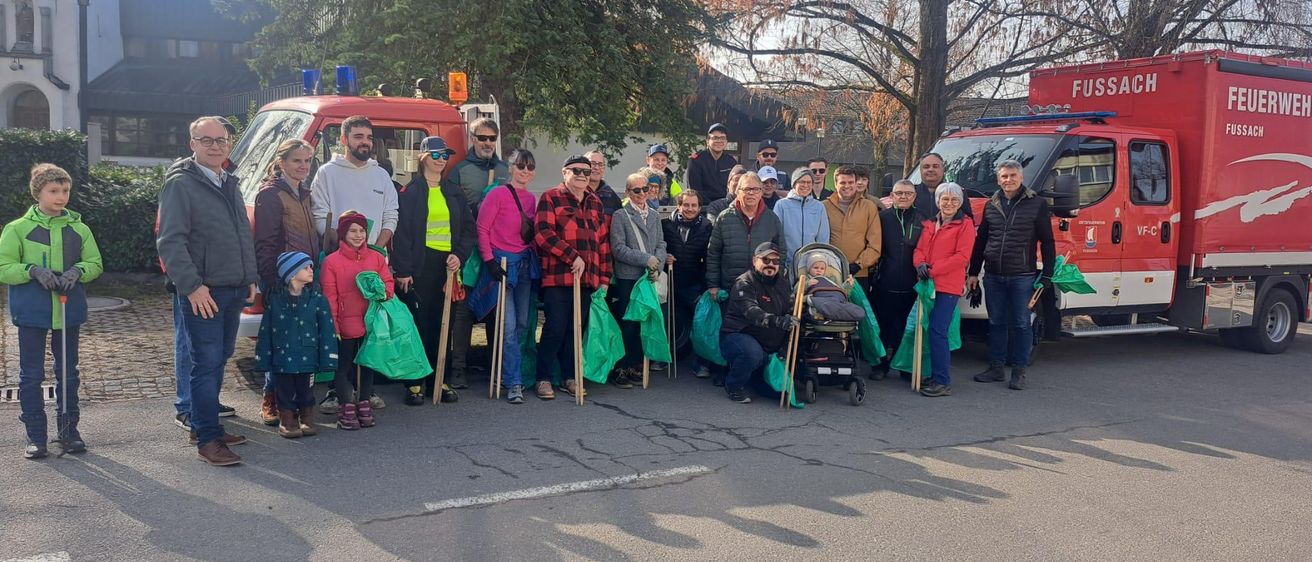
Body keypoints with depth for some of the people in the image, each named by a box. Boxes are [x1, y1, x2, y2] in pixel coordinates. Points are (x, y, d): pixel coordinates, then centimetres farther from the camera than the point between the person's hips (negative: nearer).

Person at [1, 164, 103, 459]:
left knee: (68, 373, 11)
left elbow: (95, 263, 8)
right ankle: (35, 436, 13)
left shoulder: (79, 229, 4)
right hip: (31, 311, -2)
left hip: (69, 310, 2)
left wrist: (77, 271, -12)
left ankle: (68, 430, 22)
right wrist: (33, 270, -20)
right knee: (31, 375, 4)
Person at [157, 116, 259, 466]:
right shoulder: (180, 184, -8)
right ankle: (208, 439, 0)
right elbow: (170, 241, -15)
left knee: (219, 359, 14)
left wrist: (250, 278, 18)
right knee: (206, 364, -6)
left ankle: (202, 423, 26)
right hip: (203, 292, -8)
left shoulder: (229, 184, 17)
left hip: (234, 291, 8)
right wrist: (192, 285, -21)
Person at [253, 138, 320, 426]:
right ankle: (271, 400, 6)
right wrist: (270, 279, -19)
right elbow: (265, 243, -14)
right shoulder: (270, 194, -8)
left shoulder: (304, 193, 17)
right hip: (282, 279, -8)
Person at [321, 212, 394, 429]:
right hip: (345, 326, -3)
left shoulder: (376, 257, 5)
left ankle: (364, 404, 24)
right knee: (344, 366, 4)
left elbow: (388, 282, 11)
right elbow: (330, 296, -5)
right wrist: (332, 325, -9)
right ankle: (347, 408, 11)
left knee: (368, 363, 12)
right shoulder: (332, 261, -4)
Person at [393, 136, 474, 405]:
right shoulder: (410, 191, 0)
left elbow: (468, 228, 14)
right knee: (417, 322, -3)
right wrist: (402, 270, -12)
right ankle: (415, 383, 3)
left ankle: (436, 380, 15)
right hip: (420, 264, -5)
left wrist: (460, 255, -2)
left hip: (447, 264, 5)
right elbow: (401, 232, -5)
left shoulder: (454, 193, 15)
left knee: (441, 323, 7)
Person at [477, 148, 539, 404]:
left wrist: (534, 257, 10)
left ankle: (508, 373, 27)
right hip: (503, 263, -7)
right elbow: (482, 228, -8)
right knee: (509, 325, -8)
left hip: (526, 264, 7)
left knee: (522, 323, 11)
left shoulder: (531, 199, 10)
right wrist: (489, 260, -12)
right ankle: (514, 383, -3)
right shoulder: (498, 194, -8)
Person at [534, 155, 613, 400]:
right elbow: (543, 234, -12)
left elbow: (603, 241, 18)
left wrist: (604, 277, 12)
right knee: (555, 327, -6)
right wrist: (573, 257, -16)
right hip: (557, 276, -5)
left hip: (587, 277, 5)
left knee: (577, 328, 7)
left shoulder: (595, 203, 18)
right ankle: (544, 378, 5)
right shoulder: (551, 198, 0)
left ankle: (569, 378, 17)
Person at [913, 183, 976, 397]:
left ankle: (943, 382, -9)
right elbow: (919, 249, 16)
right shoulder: (929, 224, 17)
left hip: (948, 285, -6)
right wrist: (920, 264, -7)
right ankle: (939, 376, 19)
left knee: (937, 330, -13)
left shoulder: (965, 224, -2)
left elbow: (962, 256, -10)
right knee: (932, 330, 9)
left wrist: (933, 270, -15)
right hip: (928, 284, 6)